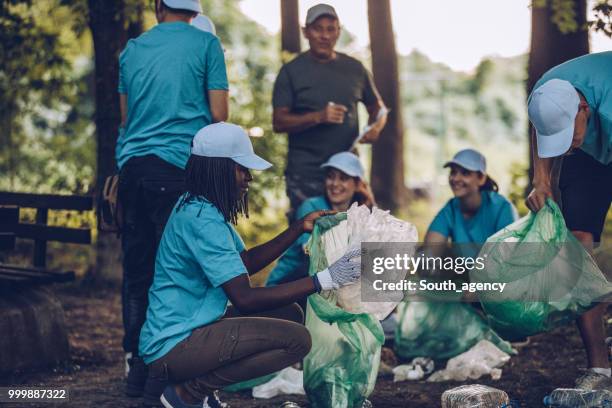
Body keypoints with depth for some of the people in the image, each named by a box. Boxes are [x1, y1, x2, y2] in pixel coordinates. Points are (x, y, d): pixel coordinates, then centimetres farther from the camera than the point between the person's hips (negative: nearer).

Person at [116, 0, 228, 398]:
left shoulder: (133, 49, 16)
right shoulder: (206, 44, 3)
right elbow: (218, 114, 0)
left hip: (132, 166, 4)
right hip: (179, 166, -4)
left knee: (137, 270, 7)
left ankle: (137, 365, 8)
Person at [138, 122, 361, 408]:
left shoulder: (197, 208, 12)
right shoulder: (202, 220, -20)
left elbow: (246, 262, 21)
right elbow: (244, 298, -24)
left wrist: (299, 228, 12)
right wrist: (325, 280, -24)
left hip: (189, 330, 10)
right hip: (174, 347, -10)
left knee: (290, 313, 11)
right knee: (296, 339, -19)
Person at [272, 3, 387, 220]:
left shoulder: (354, 68, 12)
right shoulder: (292, 71, 2)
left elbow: (378, 107, 22)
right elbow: (279, 122, -5)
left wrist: (376, 126, -2)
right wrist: (318, 117, -21)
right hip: (306, 173, -3)